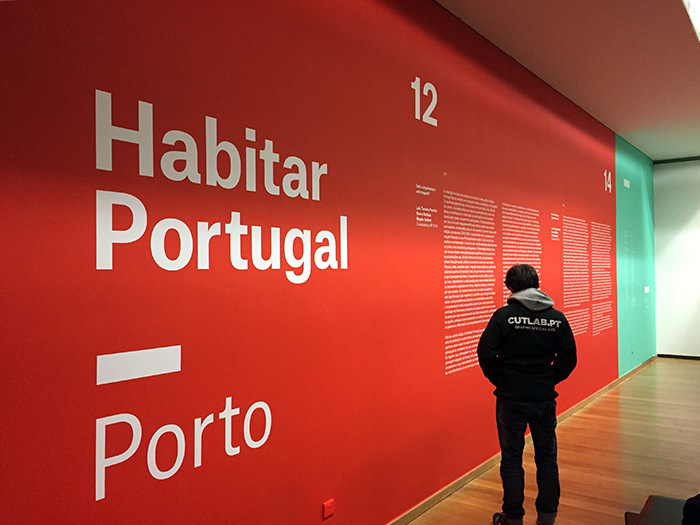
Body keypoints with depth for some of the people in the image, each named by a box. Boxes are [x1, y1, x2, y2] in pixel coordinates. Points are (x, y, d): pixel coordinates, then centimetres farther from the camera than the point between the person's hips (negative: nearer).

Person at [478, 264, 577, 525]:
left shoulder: (504, 315, -10)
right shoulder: (557, 318, -1)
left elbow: (486, 354, -14)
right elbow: (568, 359, 1)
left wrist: (501, 381, 1)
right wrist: (548, 381, 12)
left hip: (511, 399, -3)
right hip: (545, 399, 3)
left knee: (512, 459, 9)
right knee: (547, 458, 16)